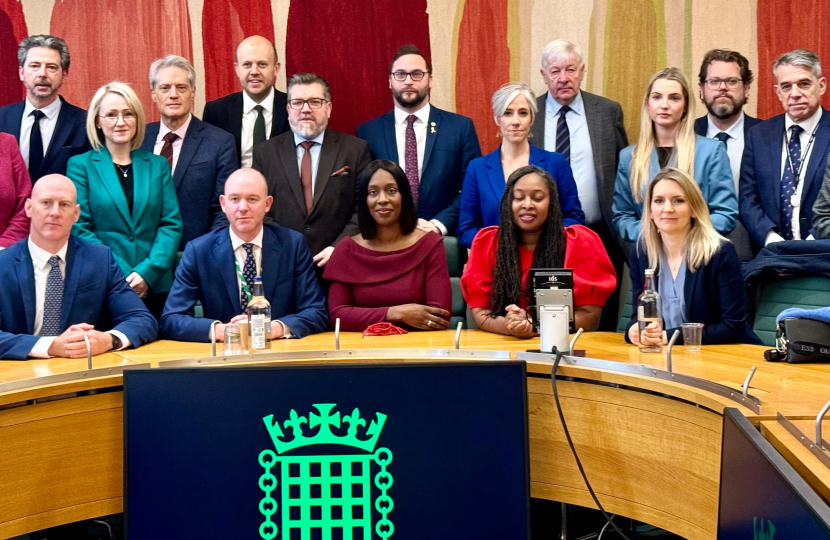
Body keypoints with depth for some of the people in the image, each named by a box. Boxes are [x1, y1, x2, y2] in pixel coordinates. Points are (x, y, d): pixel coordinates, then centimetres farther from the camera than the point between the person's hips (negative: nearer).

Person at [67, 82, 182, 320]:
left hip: (155, 287, 2)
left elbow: (171, 224, 5)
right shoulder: (80, 165, 4)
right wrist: (122, 277, -12)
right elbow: (80, 228, -2)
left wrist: (148, 272, -10)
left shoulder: (157, 165, 10)